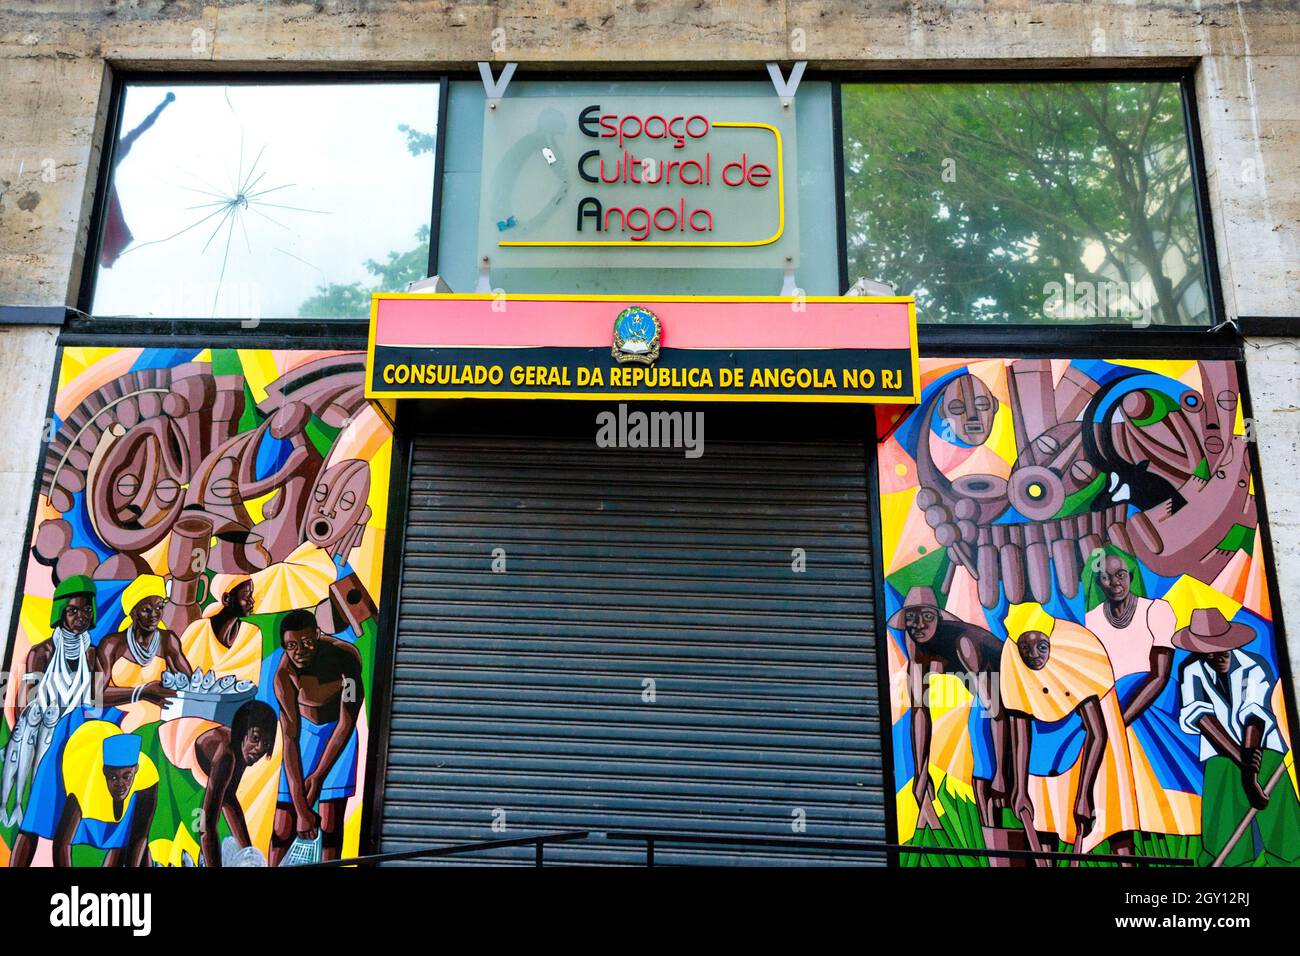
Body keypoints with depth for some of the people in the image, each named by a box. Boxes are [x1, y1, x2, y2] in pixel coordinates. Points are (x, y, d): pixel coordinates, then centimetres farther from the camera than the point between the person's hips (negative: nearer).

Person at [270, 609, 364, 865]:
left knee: (331, 814, -12)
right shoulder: (283, 675, -25)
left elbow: (347, 724, -22)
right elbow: (289, 739, -23)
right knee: (285, 820, -1)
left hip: (339, 732, -1)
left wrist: (317, 776, -18)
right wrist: (301, 809, -25)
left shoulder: (345, 656, -29)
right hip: (304, 730, 1)